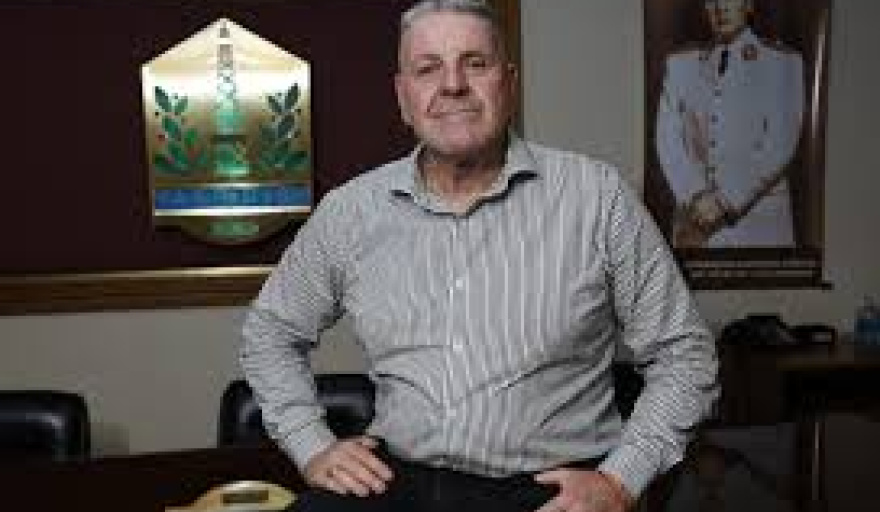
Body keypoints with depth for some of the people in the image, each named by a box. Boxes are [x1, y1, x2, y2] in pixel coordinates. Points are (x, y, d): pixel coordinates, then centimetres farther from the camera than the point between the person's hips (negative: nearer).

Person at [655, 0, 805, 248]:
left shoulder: (783, 61, 3)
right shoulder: (680, 63, 12)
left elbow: (780, 145, -4)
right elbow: (667, 140, 5)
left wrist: (728, 201, -10)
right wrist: (696, 197, -8)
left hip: (759, 216, -2)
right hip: (696, 216, 2)